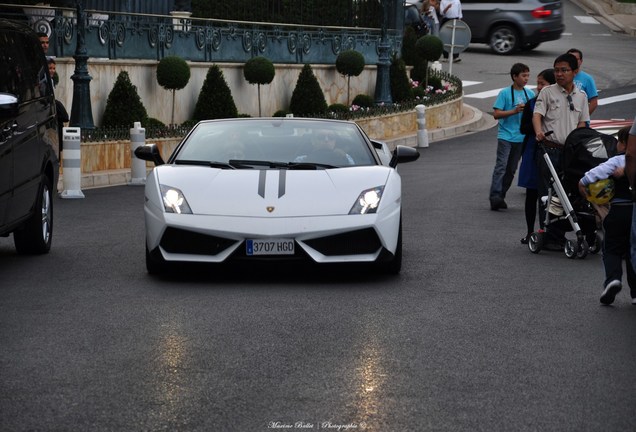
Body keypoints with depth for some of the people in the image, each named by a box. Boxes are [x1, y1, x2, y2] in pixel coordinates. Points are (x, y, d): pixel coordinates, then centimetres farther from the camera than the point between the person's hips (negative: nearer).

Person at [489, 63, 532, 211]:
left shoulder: (529, 93, 8)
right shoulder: (505, 93, -5)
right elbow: (496, 114, -10)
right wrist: (515, 111, -19)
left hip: (521, 137, 5)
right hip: (506, 136, -5)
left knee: (511, 169, 8)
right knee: (501, 166, -14)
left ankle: (500, 196, 16)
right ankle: (495, 196, -18)